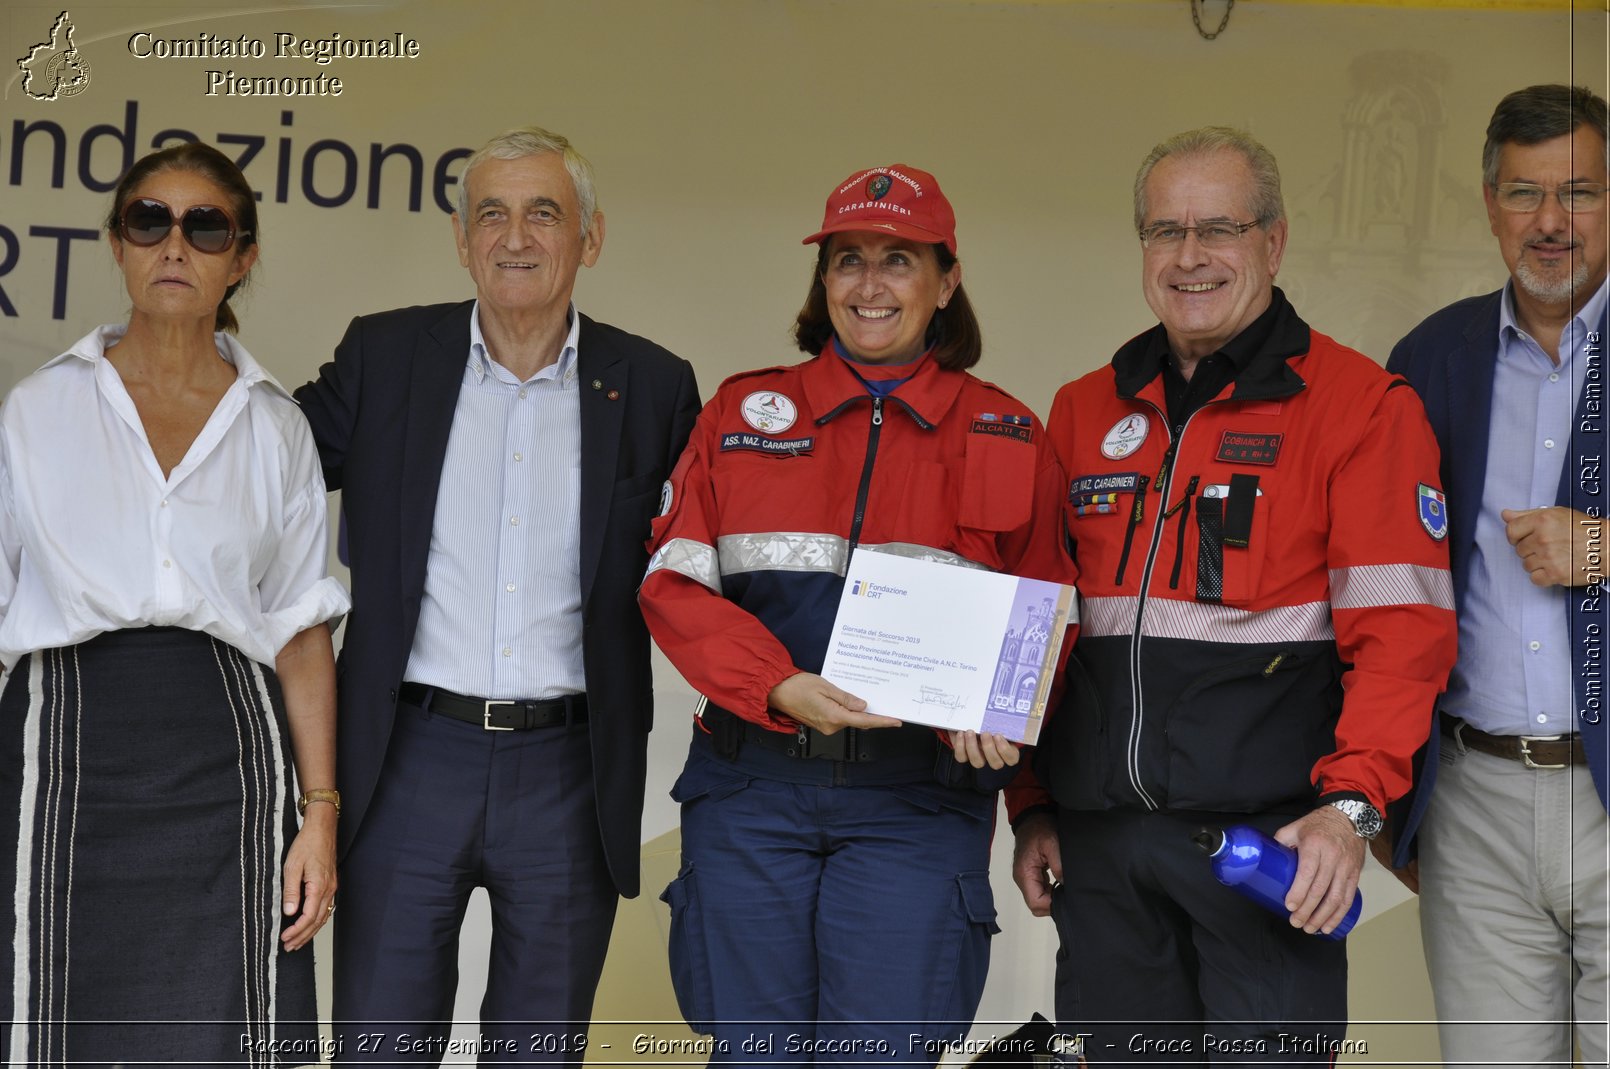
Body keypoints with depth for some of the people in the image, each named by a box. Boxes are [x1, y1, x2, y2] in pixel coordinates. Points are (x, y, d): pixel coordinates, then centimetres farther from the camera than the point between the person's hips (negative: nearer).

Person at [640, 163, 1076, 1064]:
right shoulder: (746, 413, 11)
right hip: (752, 784, 1)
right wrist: (783, 688, -13)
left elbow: (1044, 616, 11)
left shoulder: (1006, 439, 8)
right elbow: (674, 584, 3)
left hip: (917, 796, -1)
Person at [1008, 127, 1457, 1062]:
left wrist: (1353, 803, -20)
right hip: (1099, 840, 5)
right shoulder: (1085, 413, 13)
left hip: (1269, 839, -5)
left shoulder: (1362, 404, -2)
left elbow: (1402, 627, -9)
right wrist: (1033, 807, 12)